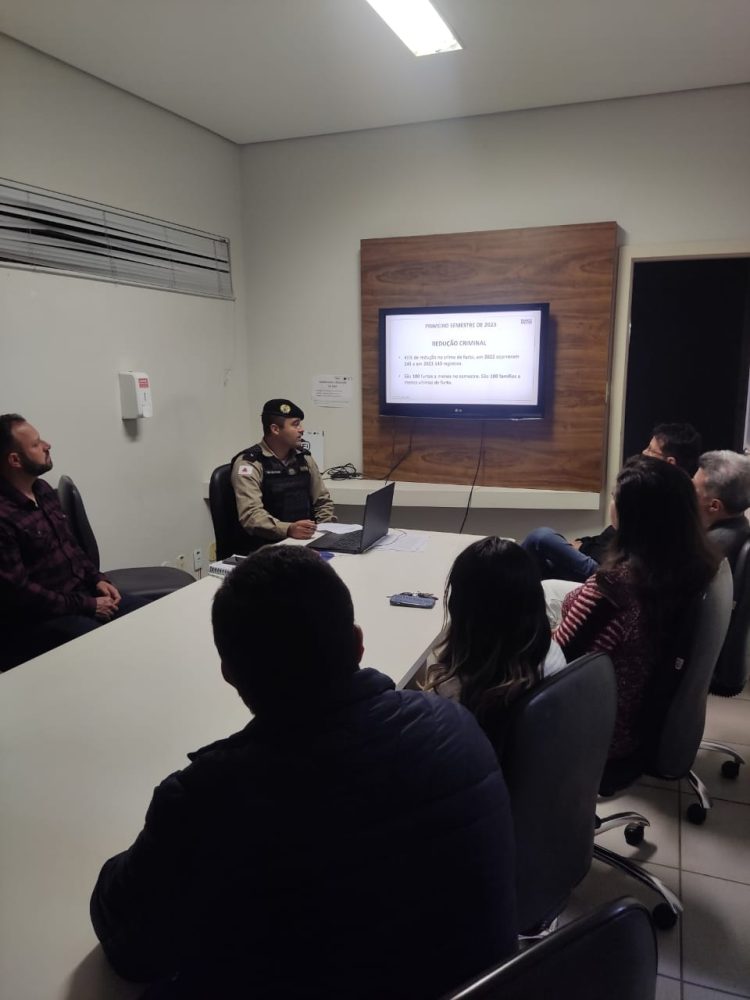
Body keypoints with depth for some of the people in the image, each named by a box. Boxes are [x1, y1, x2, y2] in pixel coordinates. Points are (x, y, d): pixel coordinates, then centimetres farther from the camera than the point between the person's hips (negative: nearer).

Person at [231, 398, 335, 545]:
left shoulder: (304, 458, 13)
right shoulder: (249, 463, -8)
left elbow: (322, 501, 20)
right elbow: (251, 515, -19)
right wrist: (288, 530, -33)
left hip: (307, 540, 6)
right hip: (268, 546, -5)